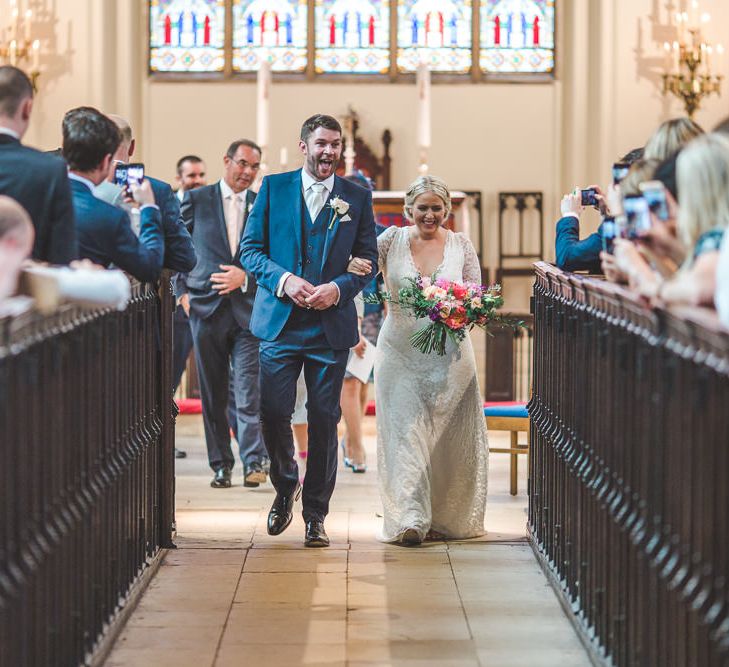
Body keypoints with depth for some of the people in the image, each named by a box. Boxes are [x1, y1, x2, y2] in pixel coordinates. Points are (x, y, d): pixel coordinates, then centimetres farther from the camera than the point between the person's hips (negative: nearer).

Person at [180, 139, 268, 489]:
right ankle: (221, 465, 11)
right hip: (207, 307, 0)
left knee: (250, 391, -9)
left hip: (250, 310, 0)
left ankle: (254, 462, -8)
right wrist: (182, 289, 3)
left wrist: (246, 277, -8)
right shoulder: (196, 199, 6)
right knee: (212, 395, 5)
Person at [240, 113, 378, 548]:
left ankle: (316, 515, 13)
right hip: (280, 321, 0)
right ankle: (285, 487, 23)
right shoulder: (274, 188, 5)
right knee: (273, 413, -5)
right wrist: (284, 280, -14)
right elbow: (250, 250, 3)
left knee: (325, 421, 2)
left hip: (331, 324, 0)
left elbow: (368, 262, 7)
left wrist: (338, 288, -12)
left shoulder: (357, 197, 6)